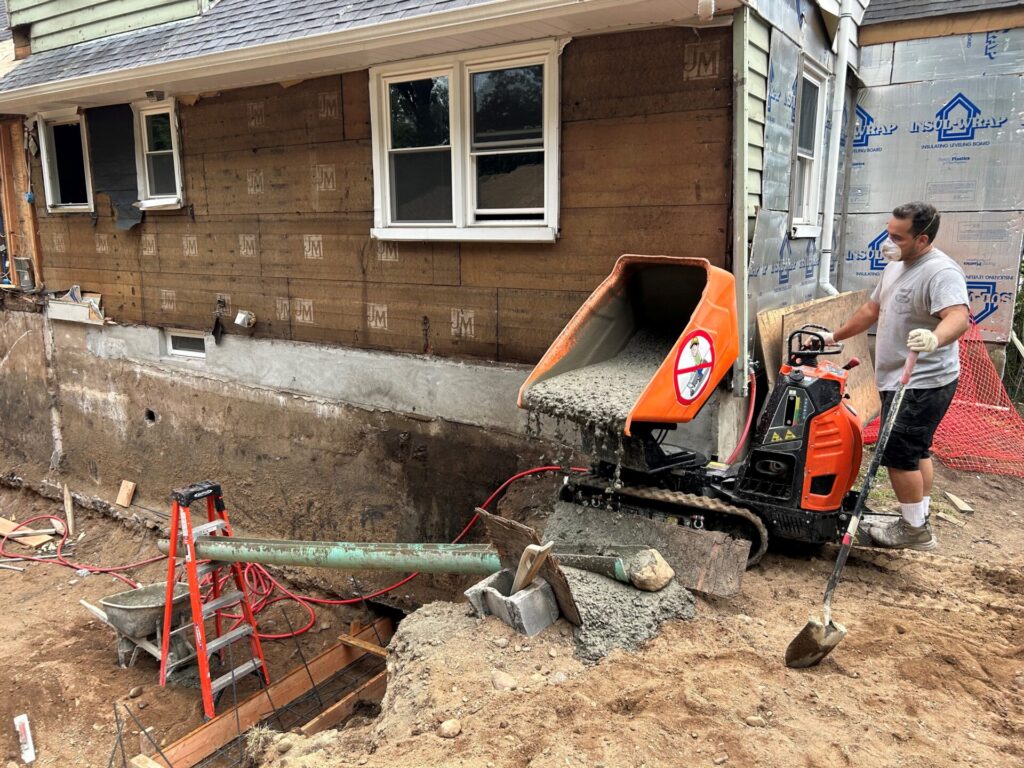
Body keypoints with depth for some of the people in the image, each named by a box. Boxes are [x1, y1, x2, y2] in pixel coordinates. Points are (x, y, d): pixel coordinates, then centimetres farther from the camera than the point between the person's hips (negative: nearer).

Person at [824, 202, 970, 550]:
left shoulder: (941, 272, -20)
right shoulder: (895, 267, 10)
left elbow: (959, 316, -36)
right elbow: (871, 309, 22)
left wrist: (934, 339, -57)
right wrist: (835, 337, 26)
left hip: (922, 384, -10)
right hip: (901, 380, 10)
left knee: (898, 454, -6)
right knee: (916, 451, 16)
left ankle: (914, 530, 8)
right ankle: (919, 521, 28)